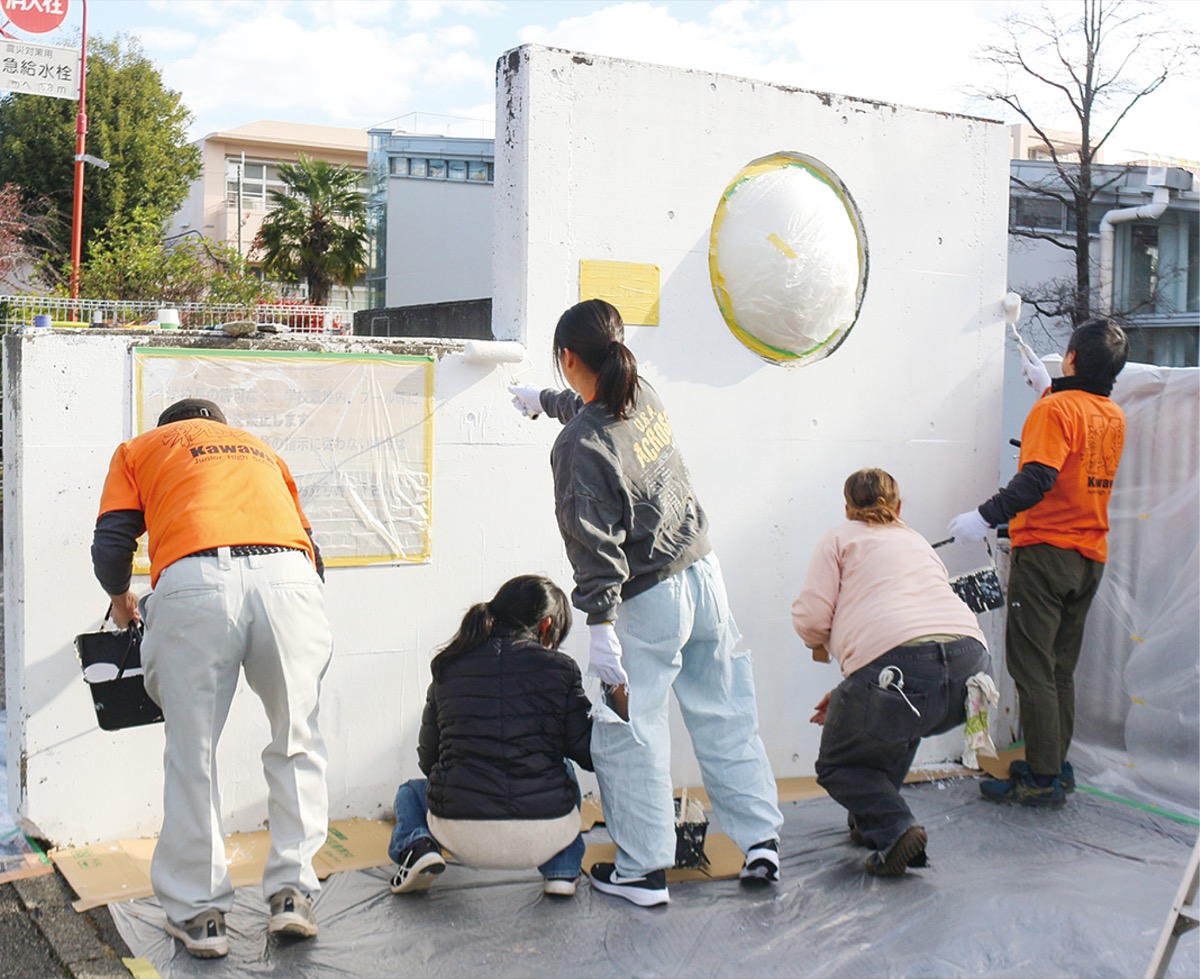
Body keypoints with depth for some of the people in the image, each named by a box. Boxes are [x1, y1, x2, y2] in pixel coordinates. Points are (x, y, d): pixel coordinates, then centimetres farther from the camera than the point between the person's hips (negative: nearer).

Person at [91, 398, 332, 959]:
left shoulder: (141, 448, 29)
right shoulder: (261, 449, 37)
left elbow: (111, 546, 15)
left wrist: (121, 600, 35)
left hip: (193, 582, -2)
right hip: (287, 577, 2)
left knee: (191, 753, 9)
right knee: (296, 744, 16)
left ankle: (199, 914, 15)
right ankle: (292, 894, 15)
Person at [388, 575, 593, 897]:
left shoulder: (448, 668, 7)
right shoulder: (558, 668, -2)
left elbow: (428, 760, 14)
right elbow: (590, 754, -1)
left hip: (463, 835, 1)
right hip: (543, 835, 0)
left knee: (411, 791, 34)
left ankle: (417, 846, 3)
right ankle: (562, 869, 18)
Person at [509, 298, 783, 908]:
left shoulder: (579, 444, -18)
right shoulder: (645, 397, 5)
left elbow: (595, 542, -22)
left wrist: (601, 626, -20)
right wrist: (543, 400, 46)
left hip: (650, 600, -7)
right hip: (704, 572, 8)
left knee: (629, 732, 5)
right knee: (726, 717, 15)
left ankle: (643, 869, 12)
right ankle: (760, 840, 22)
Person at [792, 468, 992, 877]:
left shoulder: (840, 538, 17)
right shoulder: (918, 542, 34)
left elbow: (811, 617, 5)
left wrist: (822, 643, 30)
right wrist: (850, 695, 41)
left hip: (899, 667, -6)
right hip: (970, 665, 6)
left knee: (836, 766, 17)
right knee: (896, 724, 39)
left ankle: (894, 830, -7)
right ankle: (870, 816, 38)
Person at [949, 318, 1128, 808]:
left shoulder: (1055, 409, -12)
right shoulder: (1114, 416, 11)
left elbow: (1037, 479, -24)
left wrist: (985, 516, -25)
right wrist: (1047, 388, 37)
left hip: (1046, 550, -8)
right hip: (1090, 556, 8)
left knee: (1032, 667, -4)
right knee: (1061, 669, 15)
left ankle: (1043, 780, -3)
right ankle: (1057, 767, 21)